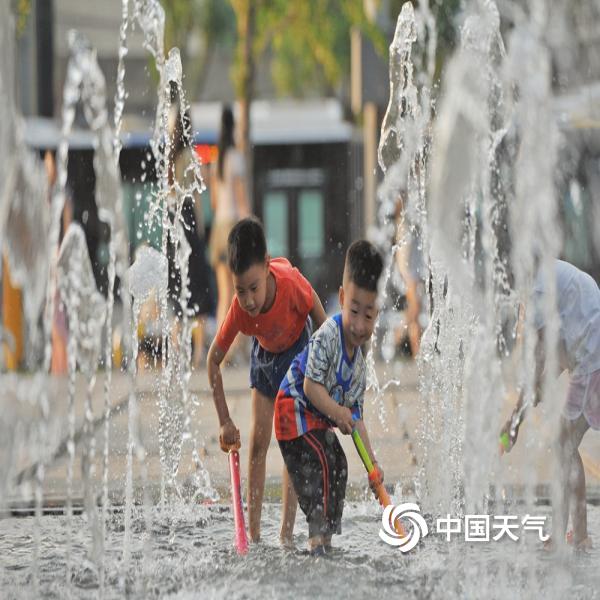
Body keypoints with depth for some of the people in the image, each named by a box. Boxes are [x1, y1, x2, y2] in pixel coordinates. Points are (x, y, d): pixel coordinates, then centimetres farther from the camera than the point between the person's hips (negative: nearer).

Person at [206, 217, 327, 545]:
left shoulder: (291, 283, -39)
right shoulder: (239, 310, -32)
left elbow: (320, 320, -17)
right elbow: (214, 360, -19)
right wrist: (225, 422, -23)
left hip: (298, 350, -2)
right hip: (264, 353, 2)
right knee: (257, 441, -1)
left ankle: (286, 536, -9)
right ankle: (253, 534, 1)